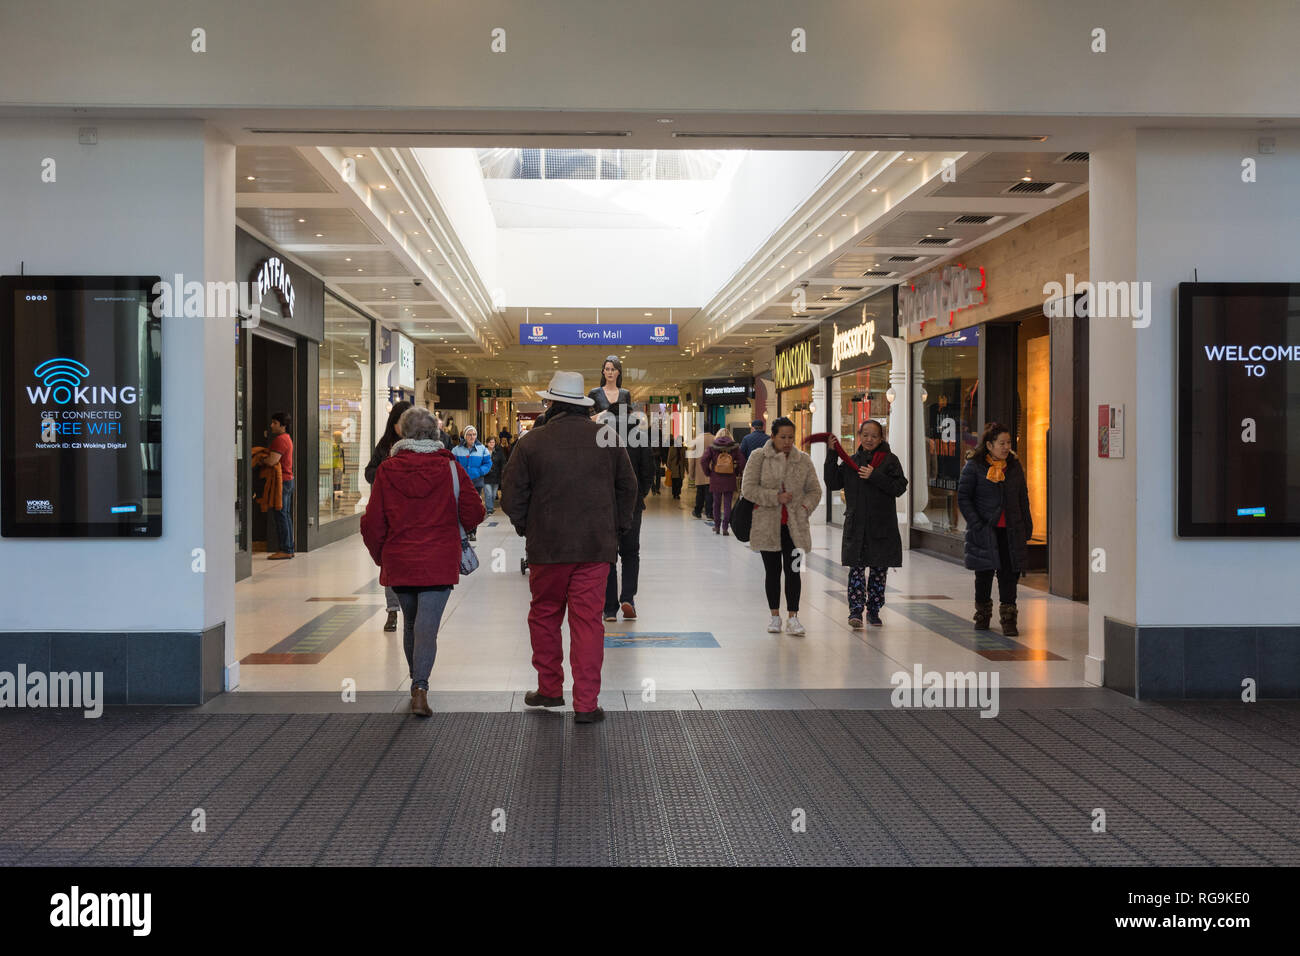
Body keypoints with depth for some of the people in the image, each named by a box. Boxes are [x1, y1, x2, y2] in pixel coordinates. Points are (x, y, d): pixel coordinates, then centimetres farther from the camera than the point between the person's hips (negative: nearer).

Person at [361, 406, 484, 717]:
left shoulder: (387, 471, -2)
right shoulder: (450, 467, -4)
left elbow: (372, 523, 0)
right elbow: (473, 514, 0)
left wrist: (380, 557, 15)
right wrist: (453, 527, 22)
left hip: (398, 563, 2)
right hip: (439, 562, -2)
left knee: (410, 624, 19)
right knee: (427, 625, -6)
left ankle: (416, 683, 31)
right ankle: (420, 689, -20)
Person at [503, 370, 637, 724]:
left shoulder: (532, 441, -5)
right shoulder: (607, 437, 1)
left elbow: (513, 495, -1)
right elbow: (628, 487, 9)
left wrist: (525, 528, 15)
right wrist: (617, 529, 19)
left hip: (547, 548, -1)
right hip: (596, 548, 1)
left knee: (545, 615, 16)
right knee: (588, 620, 2)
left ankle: (549, 689, 25)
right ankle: (586, 704, 2)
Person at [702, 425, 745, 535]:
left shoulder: (712, 447, 1)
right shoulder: (735, 447, 1)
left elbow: (704, 462, -8)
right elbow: (742, 462, -6)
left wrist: (708, 473, 4)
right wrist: (736, 473, 6)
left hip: (716, 480, 0)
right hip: (730, 480, 0)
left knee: (716, 503, 14)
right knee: (727, 504, 3)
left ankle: (716, 526, 20)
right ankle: (725, 528, 0)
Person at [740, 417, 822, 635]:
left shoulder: (803, 460, 6)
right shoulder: (759, 457, -1)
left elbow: (815, 490, 12)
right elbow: (748, 488, -7)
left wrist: (804, 508, -6)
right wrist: (775, 497, -15)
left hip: (795, 526, 1)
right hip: (768, 524, -1)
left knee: (793, 571, -2)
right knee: (773, 571, 7)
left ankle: (792, 617, 4)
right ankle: (775, 616, 17)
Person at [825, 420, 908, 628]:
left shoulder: (890, 460, 1)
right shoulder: (851, 461, 10)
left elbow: (899, 488, -8)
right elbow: (833, 484, 4)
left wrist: (875, 476, -17)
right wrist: (832, 455, -2)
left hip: (882, 526, -1)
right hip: (856, 526, 1)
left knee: (879, 569, 6)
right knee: (856, 568, -7)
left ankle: (874, 610, 17)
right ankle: (855, 610, -8)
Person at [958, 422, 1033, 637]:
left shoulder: (1014, 466, 9)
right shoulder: (974, 466, -5)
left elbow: (1023, 498, 15)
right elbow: (963, 497, -5)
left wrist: (1027, 527, 11)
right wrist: (976, 524, -13)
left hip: (1011, 531, 3)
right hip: (984, 531, -3)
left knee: (1009, 574, -2)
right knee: (984, 574, 8)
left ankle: (1008, 619, 5)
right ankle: (983, 615, 25)